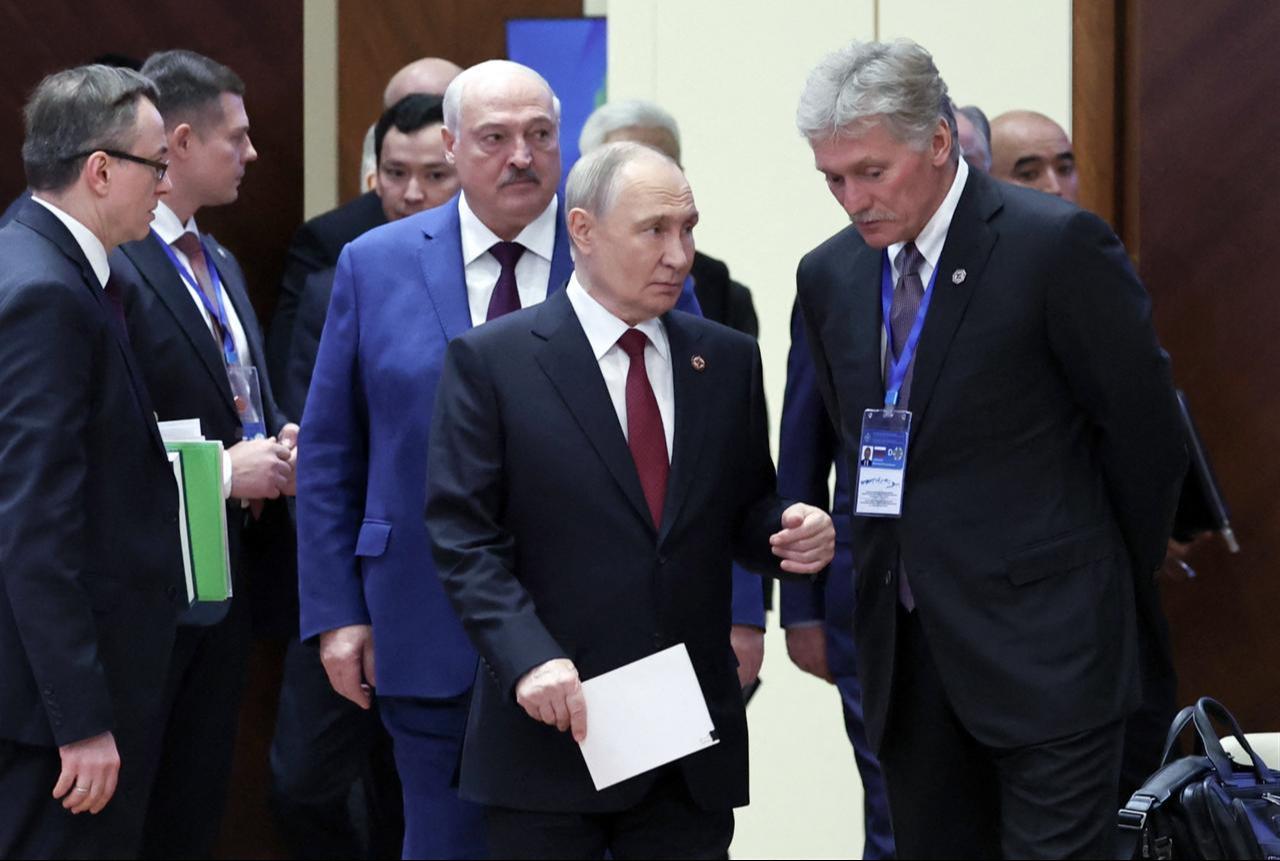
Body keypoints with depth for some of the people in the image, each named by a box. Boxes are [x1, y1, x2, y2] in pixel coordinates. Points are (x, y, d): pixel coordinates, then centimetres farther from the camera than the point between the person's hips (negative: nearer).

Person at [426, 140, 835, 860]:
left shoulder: (729, 360, 11)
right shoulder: (491, 362, -2)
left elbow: (742, 515, 16)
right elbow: (463, 536, -7)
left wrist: (793, 533, -7)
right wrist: (528, 657, -20)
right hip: (553, 725, -3)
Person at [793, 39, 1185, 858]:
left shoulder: (1059, 245, -12)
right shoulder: (829, 275, 8)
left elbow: (1145, 429, -5)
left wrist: (1118, 586, 5)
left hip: (1041, 640, -6)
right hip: (906, 644, 6)